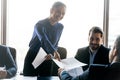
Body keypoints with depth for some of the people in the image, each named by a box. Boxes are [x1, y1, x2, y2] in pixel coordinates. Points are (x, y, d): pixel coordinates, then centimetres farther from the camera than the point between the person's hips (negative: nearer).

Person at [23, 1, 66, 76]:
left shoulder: (60, 27, 1)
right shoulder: (40, 25, -17)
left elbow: (55, 45, 5)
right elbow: (44, 40, -35)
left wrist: (51, 54, -17)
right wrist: (54, 52, -52)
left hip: (47, 60, 5)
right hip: (33, 59, -4)